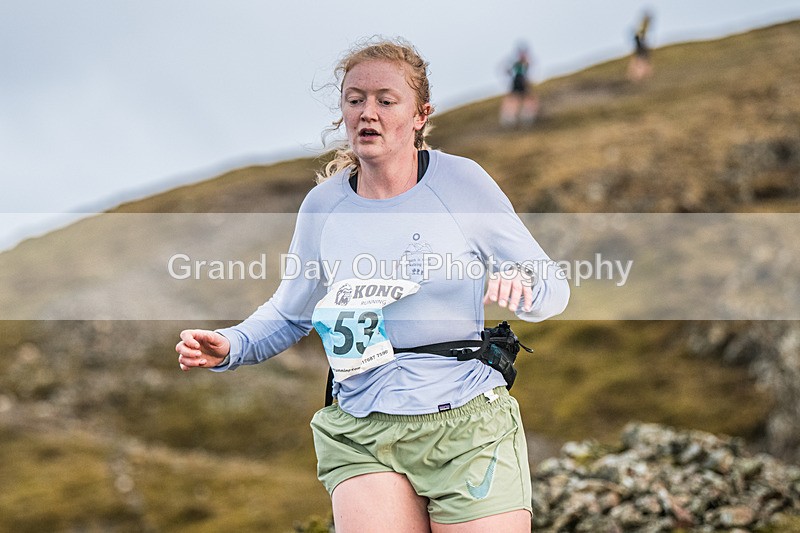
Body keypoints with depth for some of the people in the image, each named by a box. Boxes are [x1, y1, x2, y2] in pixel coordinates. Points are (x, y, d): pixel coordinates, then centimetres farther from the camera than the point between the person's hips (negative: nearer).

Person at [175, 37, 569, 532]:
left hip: (470, 429, -1)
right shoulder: (323, 206, 7)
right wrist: (229, 347, 2)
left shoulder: (460, 180, -1)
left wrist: (522, 288, -20)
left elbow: (553, 286, 3)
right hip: (362, 441, 2)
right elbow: (289, 314, 21)